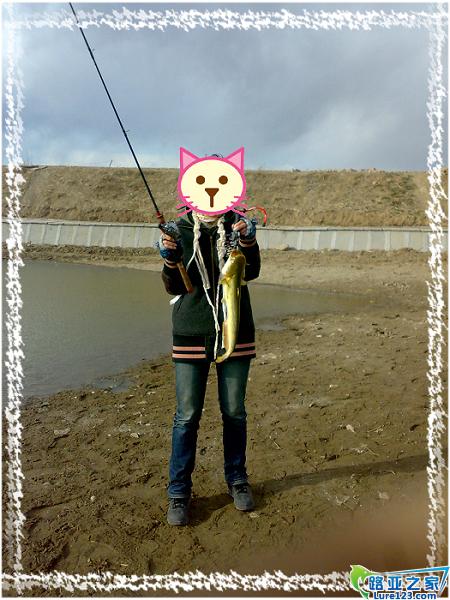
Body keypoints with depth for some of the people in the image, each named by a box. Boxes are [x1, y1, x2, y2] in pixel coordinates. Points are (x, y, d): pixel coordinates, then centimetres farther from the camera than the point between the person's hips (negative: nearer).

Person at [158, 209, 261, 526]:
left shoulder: (237, 225, 3)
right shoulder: (181, 229, 1)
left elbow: (251, 272, -11)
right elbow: (174, 287, -4)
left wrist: (248, 241, -28)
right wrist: (170, 259, -22)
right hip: (192, 333, -1)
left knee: (235, 412, 11)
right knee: (187, 416, 3)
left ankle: (237, 479, 32)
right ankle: (178, 491, 22)